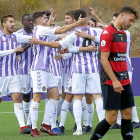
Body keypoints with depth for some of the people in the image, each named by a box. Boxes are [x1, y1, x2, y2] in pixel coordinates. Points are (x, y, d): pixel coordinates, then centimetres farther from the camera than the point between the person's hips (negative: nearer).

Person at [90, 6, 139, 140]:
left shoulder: (123, 33, 15)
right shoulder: (107, 32, -11)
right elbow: (104, 59, -16)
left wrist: (124, 78, 11)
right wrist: (114, 80, -19)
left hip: (124, 81, 8)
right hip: (111, 82, -8)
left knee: (127, 114, 5)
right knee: (112, 118, -8)